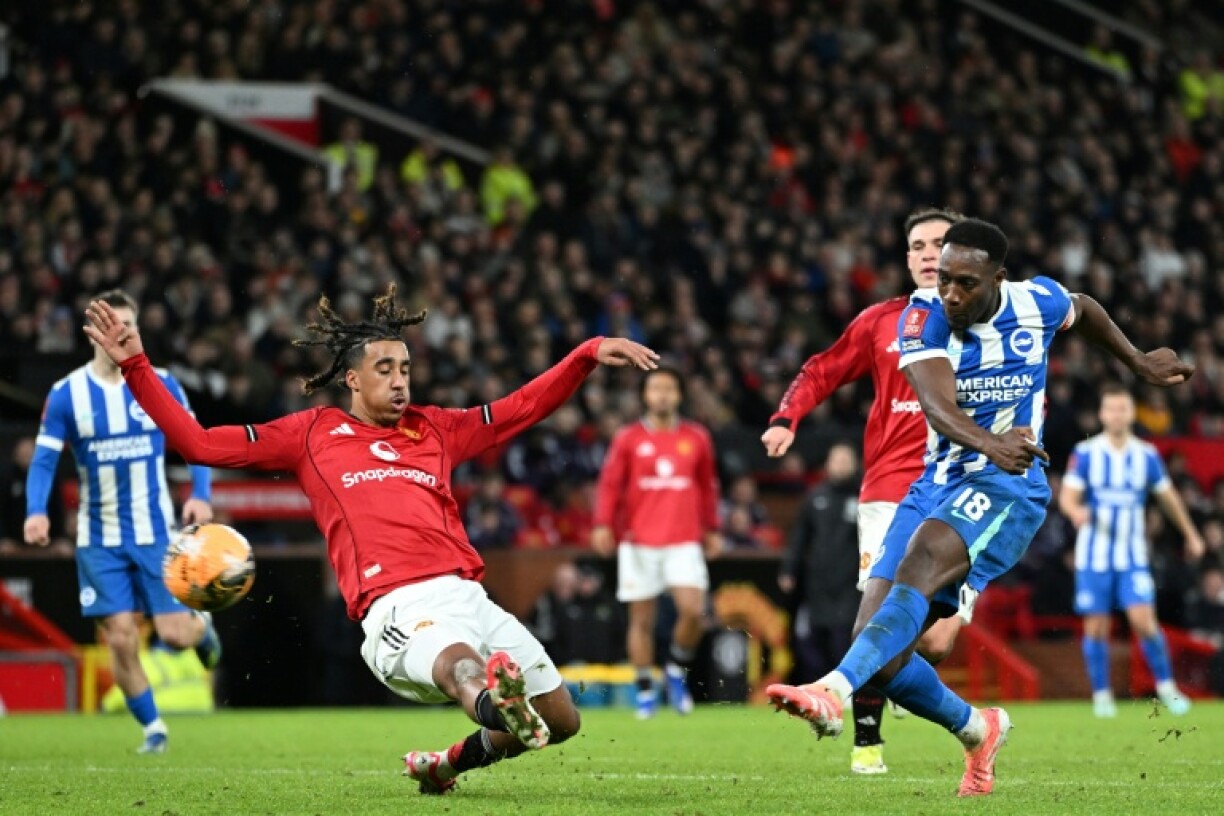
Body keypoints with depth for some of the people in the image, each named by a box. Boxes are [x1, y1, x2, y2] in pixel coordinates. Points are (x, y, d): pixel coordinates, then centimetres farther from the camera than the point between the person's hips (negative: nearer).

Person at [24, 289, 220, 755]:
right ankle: (152, 727, 13)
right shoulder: (66, 394, -4)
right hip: (100, 539, 0)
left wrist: (200, 495, -13)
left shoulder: (161, 385, -2)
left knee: (176, 635, -7)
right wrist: (36, 512, -20)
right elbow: (44, 461, -3)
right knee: (120, 641, -5)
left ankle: (201, 625, 30)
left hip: (157, 532, 0)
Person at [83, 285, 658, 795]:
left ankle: (450, 763, 27)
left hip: (466, 594, 6)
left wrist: (589, 353, 18)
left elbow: (527, 406, 30)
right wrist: (135, 366, 12)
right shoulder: (312, 434, 18)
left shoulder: (435, 429, 26)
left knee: (560, 720, 4)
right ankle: (495, 703, -76)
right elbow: (198, 442, 17)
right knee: (461, 664, -41)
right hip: (397, 606, -6)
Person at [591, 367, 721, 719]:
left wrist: (712, 530, 13)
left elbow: (708, 486, 15)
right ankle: (645, 692, 12)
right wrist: (603, 524, -11)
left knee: (693, 610, -15)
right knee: (642, 620, 1)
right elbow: (609, 483, 1)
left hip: (684, 542, 1)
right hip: (638, 542, -1)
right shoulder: (628, 438, 3)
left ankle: (677, 670, 10)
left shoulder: (696, 438, 8)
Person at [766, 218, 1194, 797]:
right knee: (880, 651, -4)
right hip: (937, 482, 4)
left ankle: (833, 691, -55)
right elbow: (938, 406, -24)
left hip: (1007, 487, -4)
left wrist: (1139, 364, 36)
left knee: (920, 562, -35)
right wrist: (990, 444, -44)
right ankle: (978, 732, 23)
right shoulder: (924, 315, -7)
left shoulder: (1037, 303, -3)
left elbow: (1085, 312, 23)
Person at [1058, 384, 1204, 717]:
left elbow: (1167, 497, 16)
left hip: (1132, 555, 1)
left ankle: (1166, 686, 4)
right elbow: (1067, 496, -10)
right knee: (1096, 627, 0)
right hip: (1094, 554, 0)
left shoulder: (1146, 455, 2)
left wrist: (1190, 535, 24)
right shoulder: (1085, 453, -4)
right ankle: (1101, 695, 14)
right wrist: (1075, 510, -33)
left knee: (1143, 620, -12)